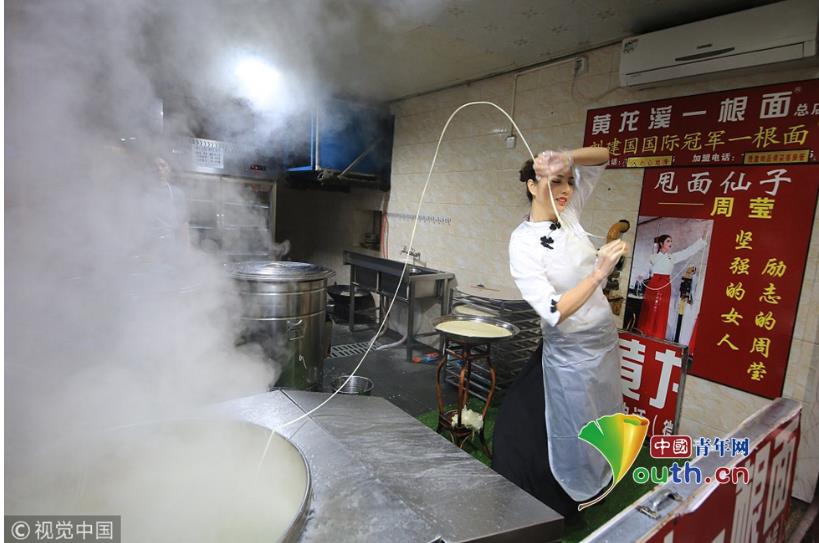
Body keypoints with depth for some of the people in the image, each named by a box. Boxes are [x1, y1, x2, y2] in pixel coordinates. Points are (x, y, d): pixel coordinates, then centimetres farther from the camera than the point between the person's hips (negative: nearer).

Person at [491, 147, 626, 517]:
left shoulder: (568, 213, -4)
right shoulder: (523, 243, -22)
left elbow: (602, 156, 0)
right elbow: (553, 312, -29)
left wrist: (566, 159, -20)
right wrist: (599, 273, -34)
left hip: (604, 340, 7)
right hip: (569, 350, -7)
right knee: (570, 436, 10)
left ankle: (590, 489, 52)